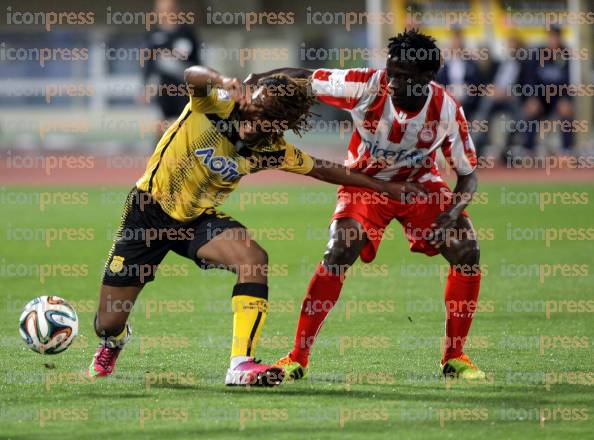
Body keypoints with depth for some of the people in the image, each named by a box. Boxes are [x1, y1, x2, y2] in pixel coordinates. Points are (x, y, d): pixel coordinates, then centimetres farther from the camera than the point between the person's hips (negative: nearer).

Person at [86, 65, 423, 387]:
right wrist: (224, 82, -63)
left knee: (254, 258, -30)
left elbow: (323, 170, 6)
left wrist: (385, 187, 9)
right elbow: (193, 75, -40)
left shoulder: (273, 151, -9)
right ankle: (115, 341, 44)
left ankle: (241, 363, -29)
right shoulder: (218, 106, -19)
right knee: (109, 322, 2)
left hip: (199, 219, 2)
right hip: (150, 208, -2)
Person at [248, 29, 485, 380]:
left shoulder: (447, 109, -23)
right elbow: (303, 78, -23)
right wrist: (257, 81, -41)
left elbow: (468, 173, -12)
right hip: (365, 182, -2)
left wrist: (452, 213, -31)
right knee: (337, 256, -23)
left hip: (420, 184, 2)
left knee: (467, 253, -13)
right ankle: (297, 359, -14)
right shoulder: (367, 86, -28)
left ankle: (455, 358, 2)